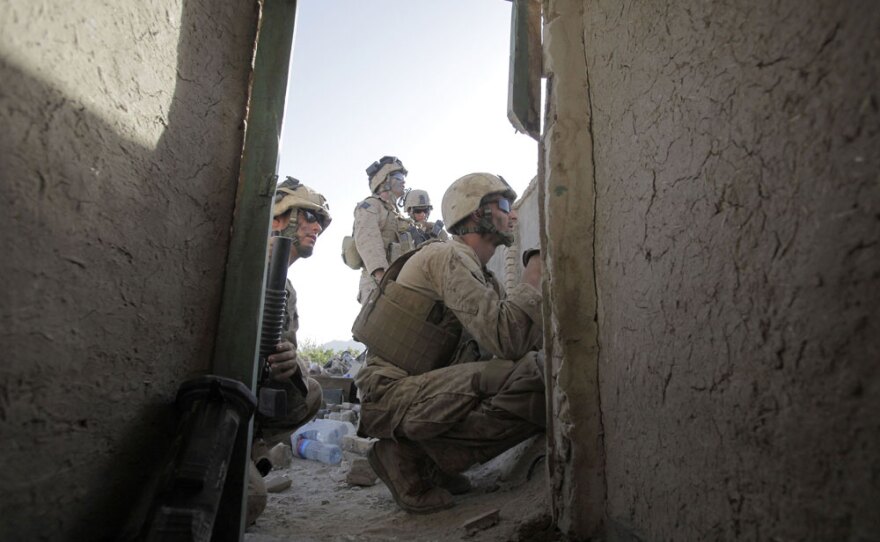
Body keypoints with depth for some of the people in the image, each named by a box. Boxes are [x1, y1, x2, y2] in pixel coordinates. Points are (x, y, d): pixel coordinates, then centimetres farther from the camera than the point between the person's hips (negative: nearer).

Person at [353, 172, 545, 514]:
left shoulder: (485, 277, 17)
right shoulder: (448, 256, -12)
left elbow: (525, 338, 10)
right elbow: (505, 340, -24)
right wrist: (535, 276, -11)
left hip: (424, 389, 10)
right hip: (392, 393, -10)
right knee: (535, 375, -24)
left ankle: (422, 455, 4)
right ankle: (414, 458, -9)